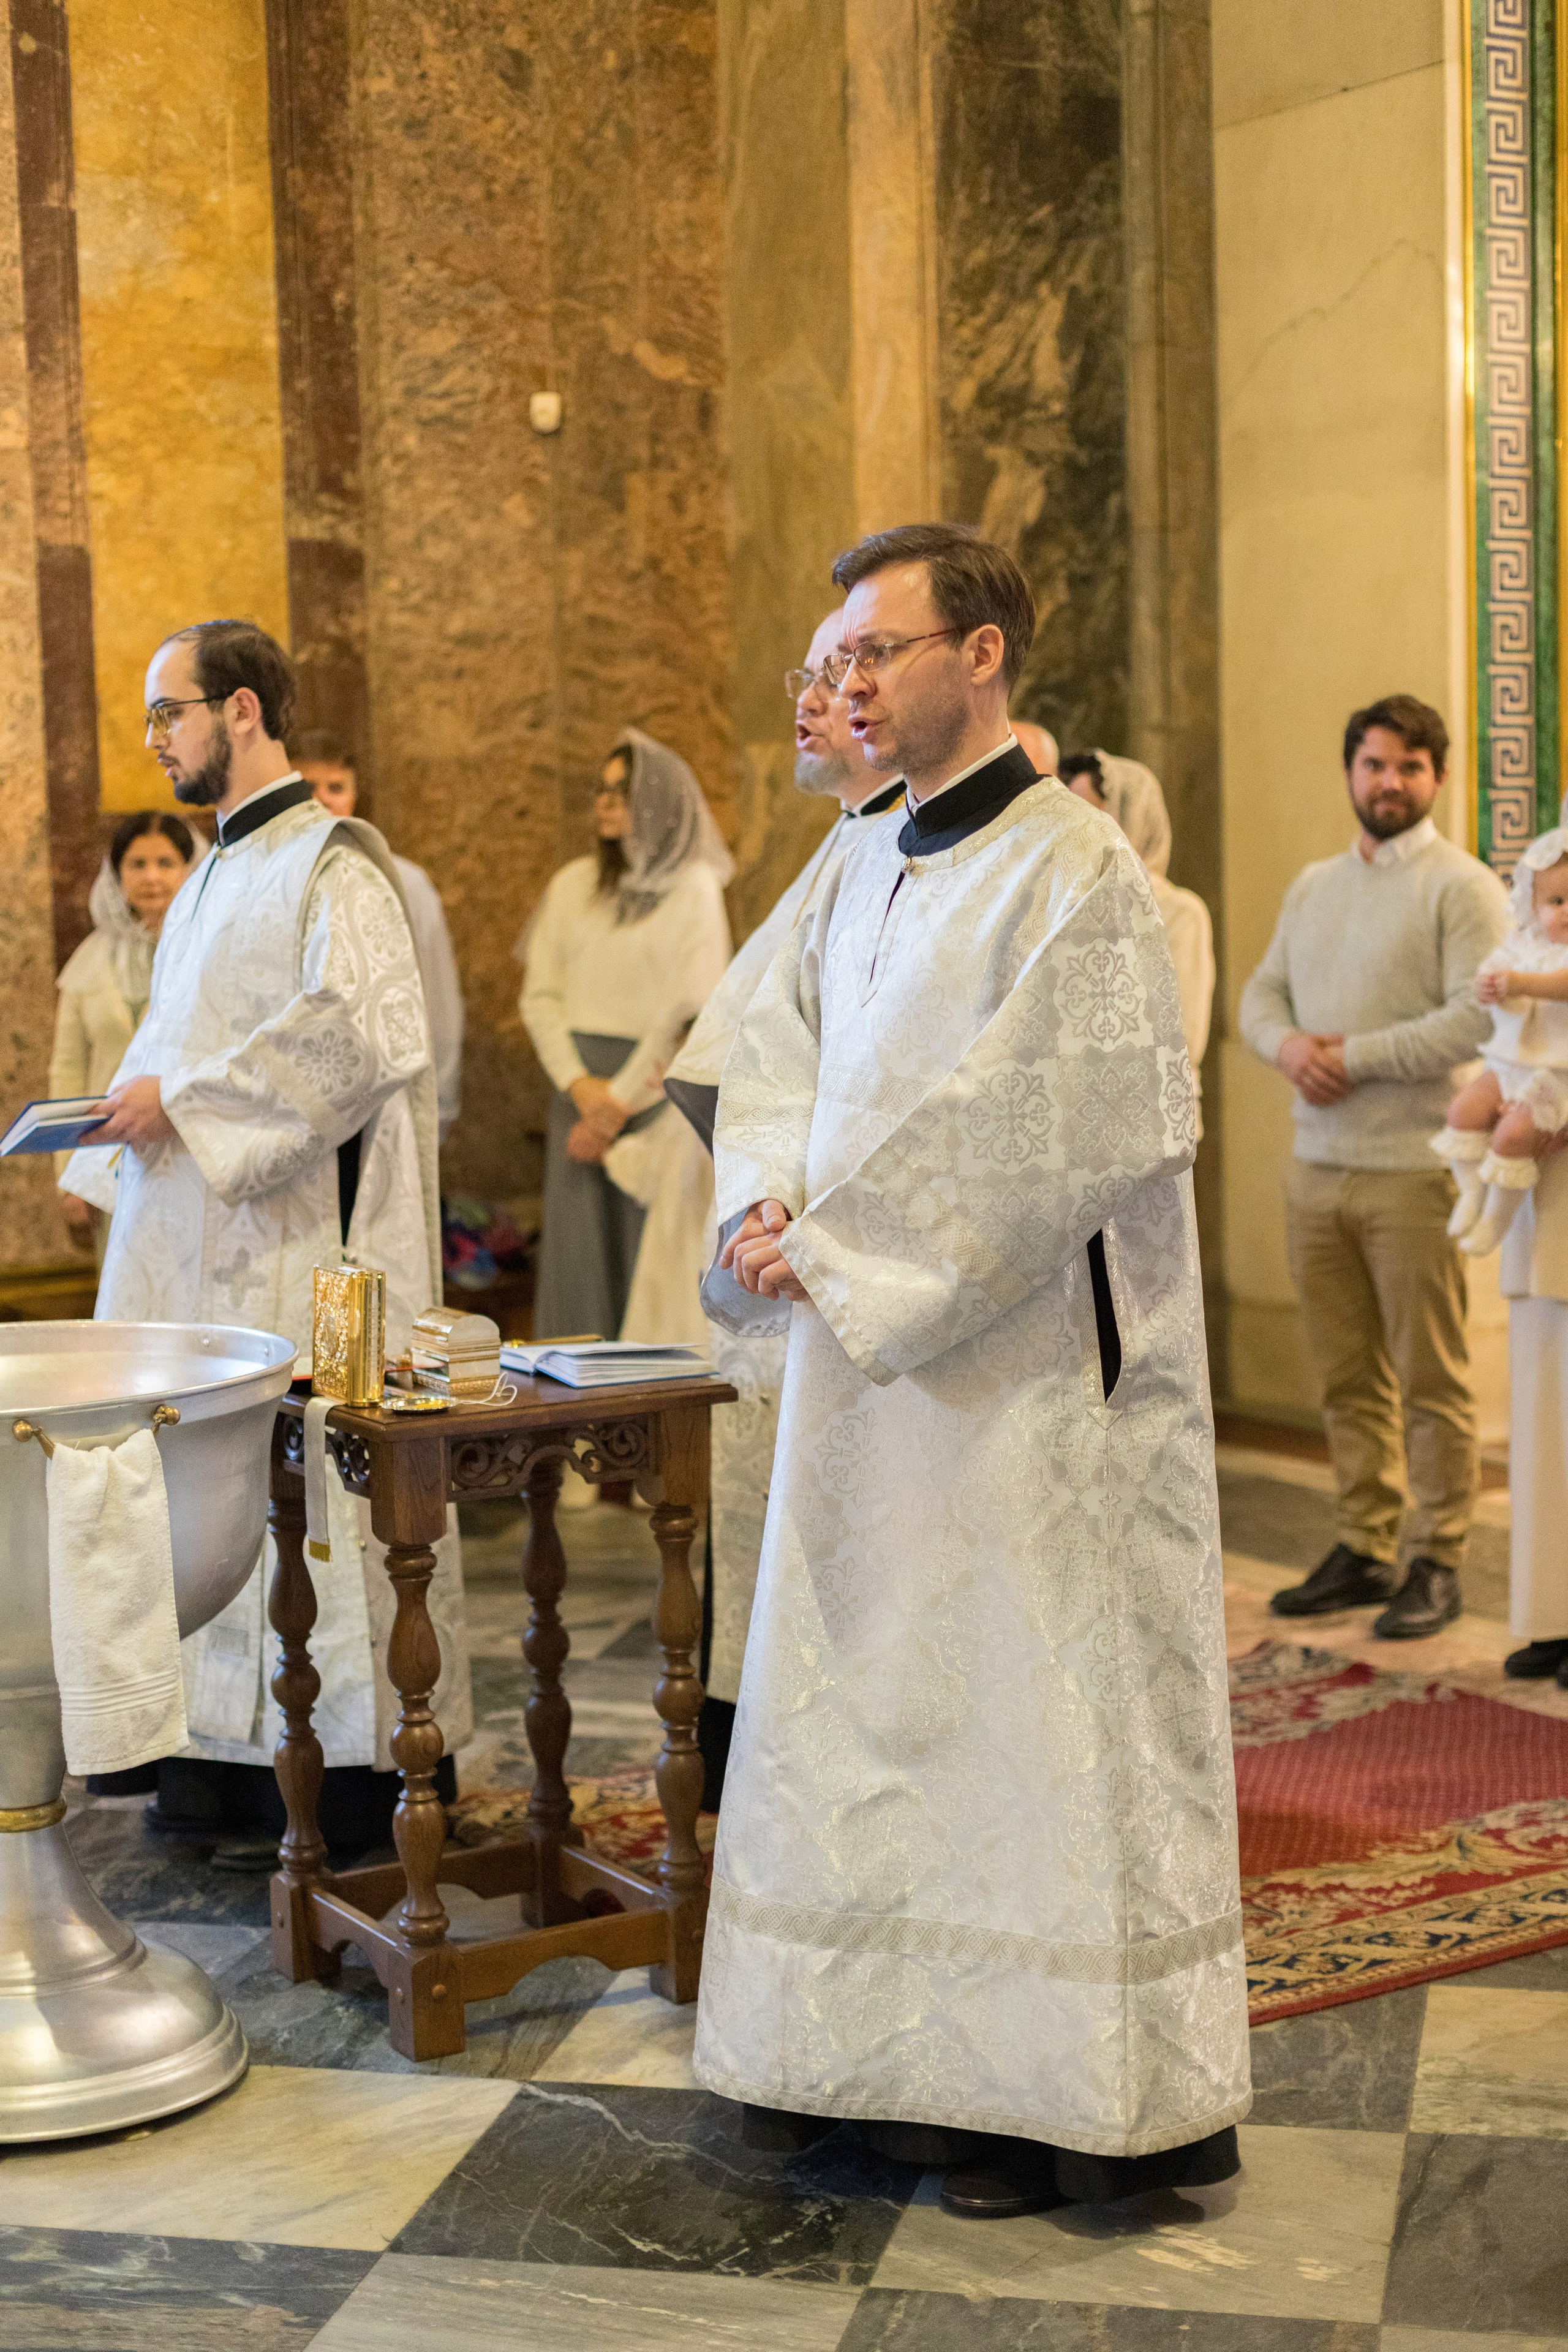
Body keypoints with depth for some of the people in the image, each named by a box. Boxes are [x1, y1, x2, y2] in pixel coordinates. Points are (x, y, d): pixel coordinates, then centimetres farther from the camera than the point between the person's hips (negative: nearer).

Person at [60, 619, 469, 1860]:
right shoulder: (217, 874, 19)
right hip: (195, 1238, 9)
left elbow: (363, 1035, -23)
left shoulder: (330, 864, -10)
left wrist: (183, 1101, -18)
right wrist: (131, 1110, 8)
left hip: (294, 1246, -9)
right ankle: (228, 1755, 18)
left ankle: (344, 1771, 5)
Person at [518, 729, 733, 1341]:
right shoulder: (573, 885, 10)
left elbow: (693, 1008, -7)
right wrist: (578, 1084, -8)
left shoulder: (693, 889, -2)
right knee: (577, 1250, 2)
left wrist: (622, 1099, -10)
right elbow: (540, 996, 7)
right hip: (580, 1086, 4)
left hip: (656, 1086, -4)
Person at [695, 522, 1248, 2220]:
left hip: (1024, 1369, -8)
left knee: (1028, 1714, 0)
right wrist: (769, 1203, -9)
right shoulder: (865, 873, 13)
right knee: (882, 1706, 13)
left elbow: (1046, 1129, -20)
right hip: (869, 1353, 8)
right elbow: (776, 1053, 11)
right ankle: (912, 2057, 26)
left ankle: (1072, 2097, 13)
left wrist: (833, 1243, -18)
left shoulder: (1071, 871, -12)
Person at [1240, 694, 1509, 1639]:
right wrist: (1288, 1043, -5)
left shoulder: (1462, 886, -5)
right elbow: (1262, 991, 17)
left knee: (1431, 1379, -1)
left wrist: (1355, 1055, -15)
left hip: (1416, 1171, -6)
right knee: (1349, 1377, 11)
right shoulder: (1313, 886, 17)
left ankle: (1438, 1562, 7)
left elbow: (1478, 1017, -16)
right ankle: (1366, 1550, 20)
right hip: (1317, 1169, 6)